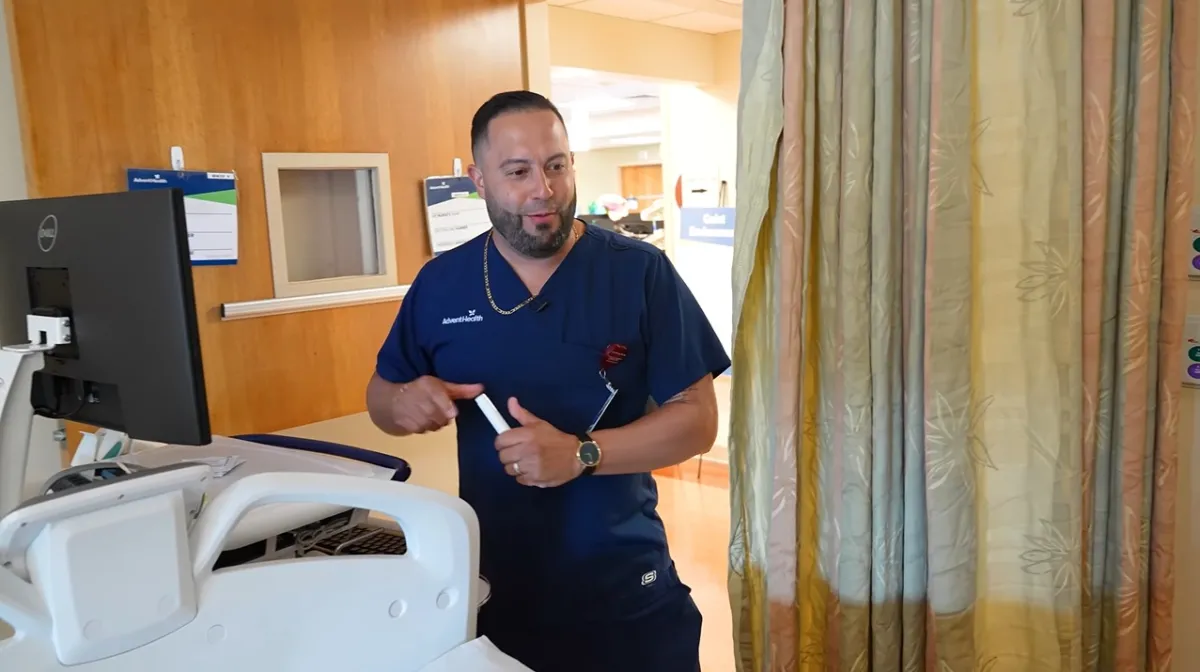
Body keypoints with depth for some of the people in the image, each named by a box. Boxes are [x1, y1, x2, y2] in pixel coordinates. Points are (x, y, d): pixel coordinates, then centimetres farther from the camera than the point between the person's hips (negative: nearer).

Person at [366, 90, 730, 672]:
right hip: (490, 586, 3)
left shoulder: (640, 273, -10)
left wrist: (580, 454, -23)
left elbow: (697, 419, -10)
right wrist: (404, 404, -13)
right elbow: (380, 395, 11)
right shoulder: (441, 282, -1)